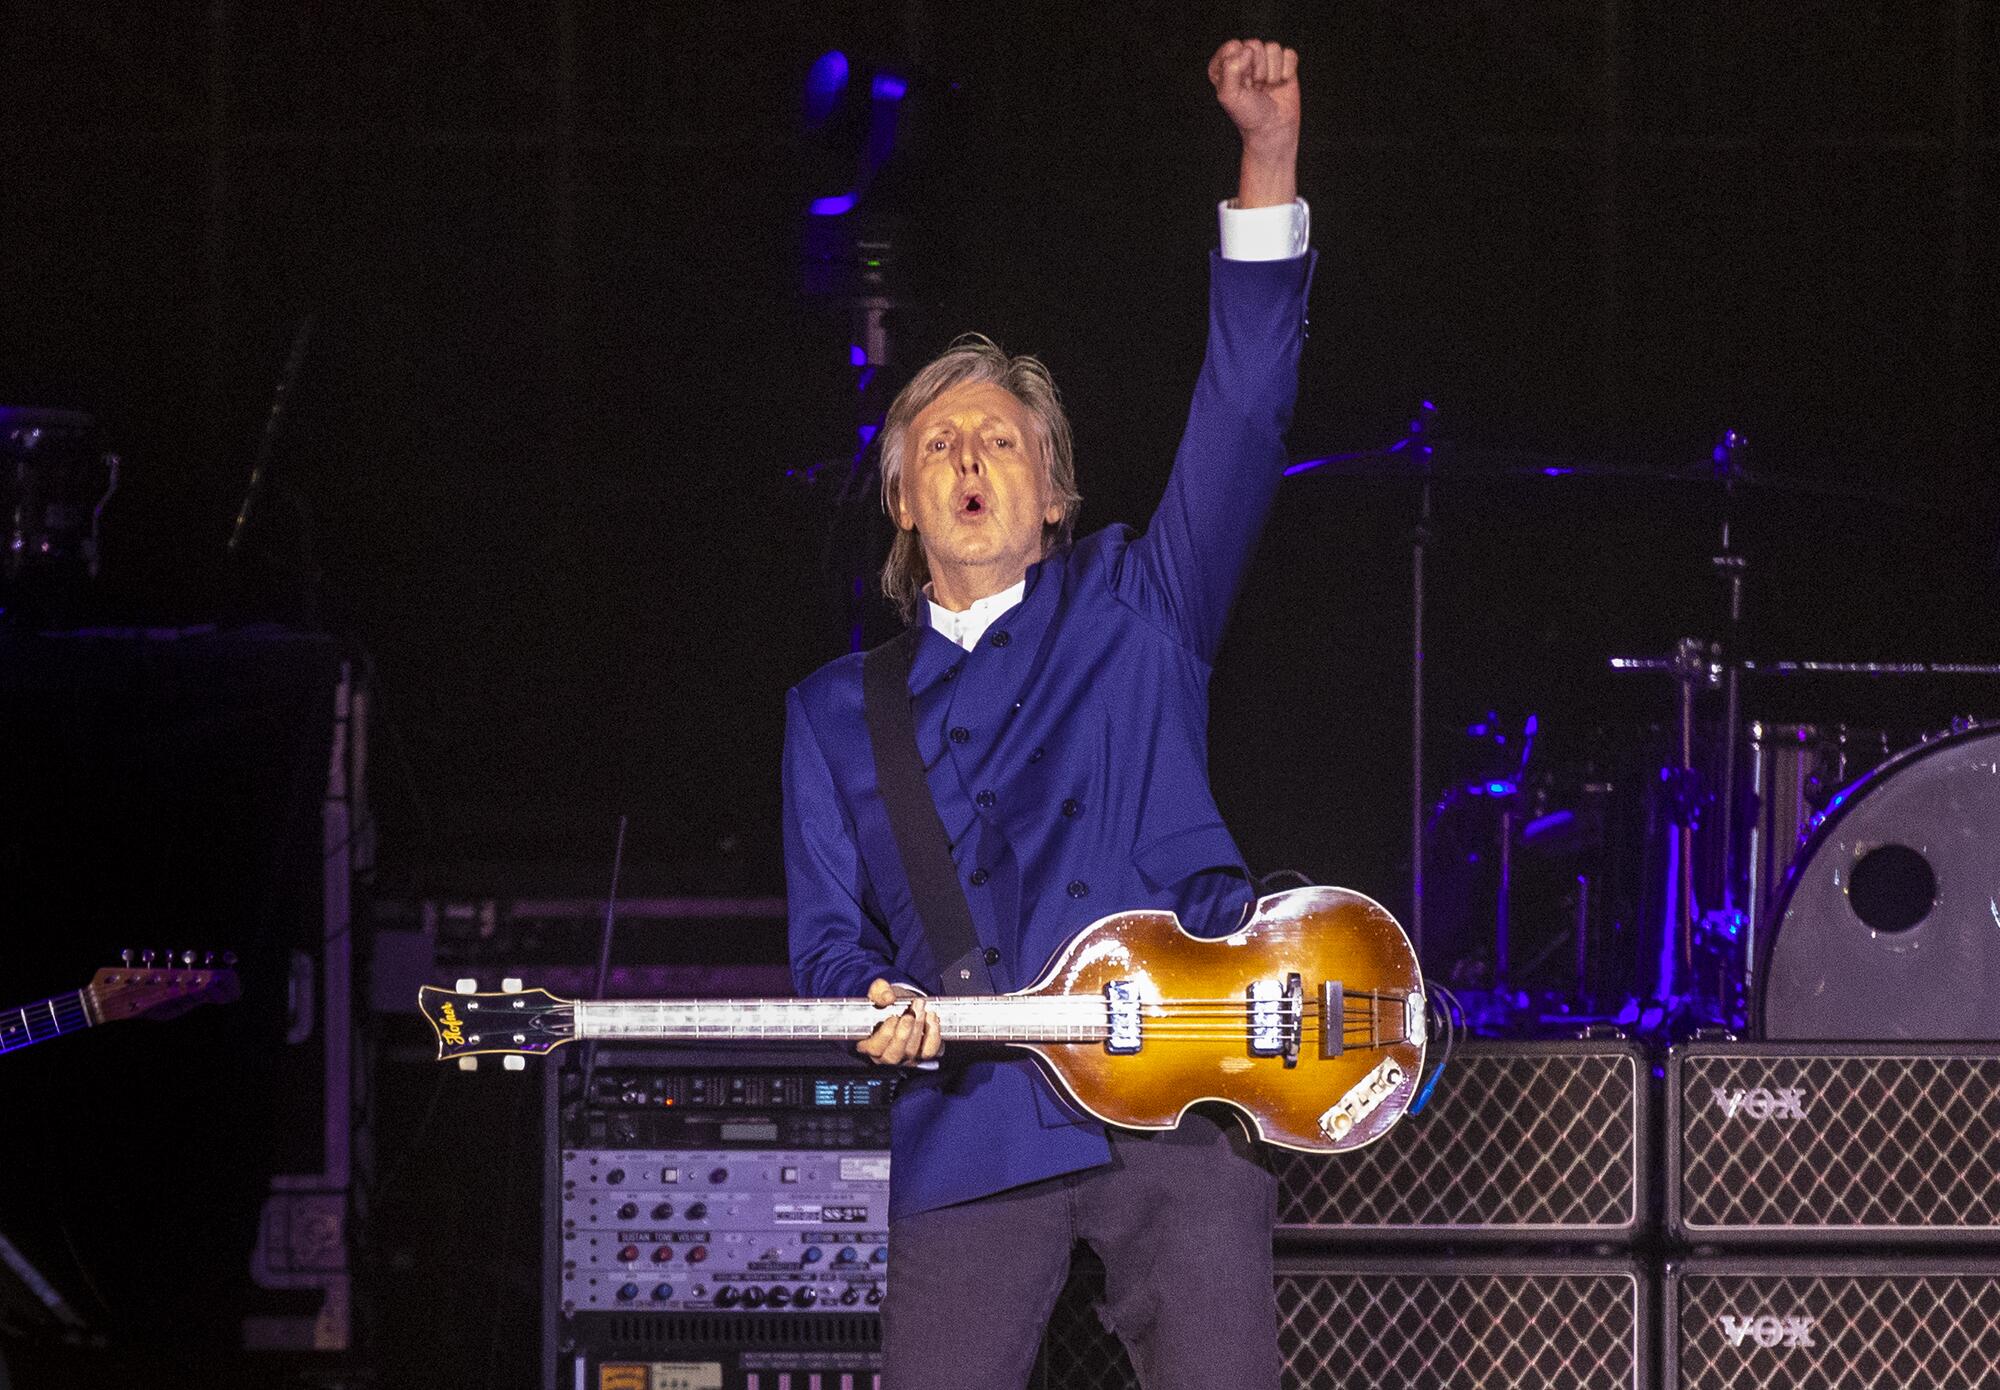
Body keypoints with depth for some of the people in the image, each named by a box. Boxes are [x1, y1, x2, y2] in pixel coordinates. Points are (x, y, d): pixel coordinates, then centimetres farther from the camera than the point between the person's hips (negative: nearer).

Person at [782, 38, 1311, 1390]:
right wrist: (873, 999, -9)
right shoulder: (836, 710, 20)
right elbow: (828, 929, 16)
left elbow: (1243, 415, 4)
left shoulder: (1136, 609, 15)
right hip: (974, 1123, 2)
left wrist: (1270, 157, -6)